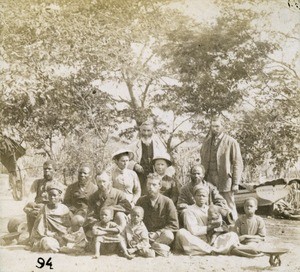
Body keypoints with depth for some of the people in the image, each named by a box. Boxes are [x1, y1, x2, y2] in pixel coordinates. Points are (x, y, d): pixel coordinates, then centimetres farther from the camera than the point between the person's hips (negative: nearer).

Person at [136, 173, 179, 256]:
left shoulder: (167, 202, -3)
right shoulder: (141, 201, 3)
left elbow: (174, 225, -4)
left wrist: (156, 233, -15)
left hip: (161, 234, -1)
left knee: (168, 235, -36)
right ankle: (159, 247, -24)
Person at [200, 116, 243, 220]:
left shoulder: (231, 142, 1)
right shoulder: (206, 143, 15)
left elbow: (238, 163, -2)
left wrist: (236, 183, -9)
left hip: (225, 180, -4)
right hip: (209, 181, 4)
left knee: (229, 209, -1)